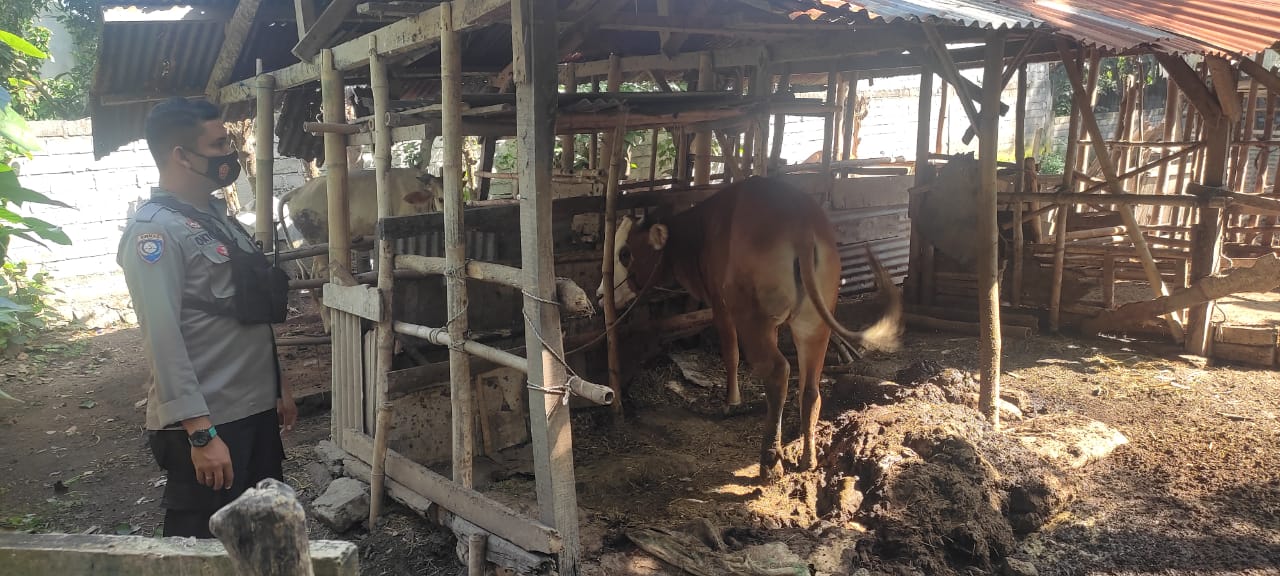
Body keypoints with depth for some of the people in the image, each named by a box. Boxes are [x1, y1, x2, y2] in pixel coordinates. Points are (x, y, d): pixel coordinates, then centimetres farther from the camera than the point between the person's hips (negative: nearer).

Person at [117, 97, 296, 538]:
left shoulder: (216, 216, 14)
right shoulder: (155, 229, -14)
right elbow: (163, 338, -21)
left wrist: (278, 385, 20)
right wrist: (200, 433, -23)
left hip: (256, 410, 8)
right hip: (206, 422, -8)